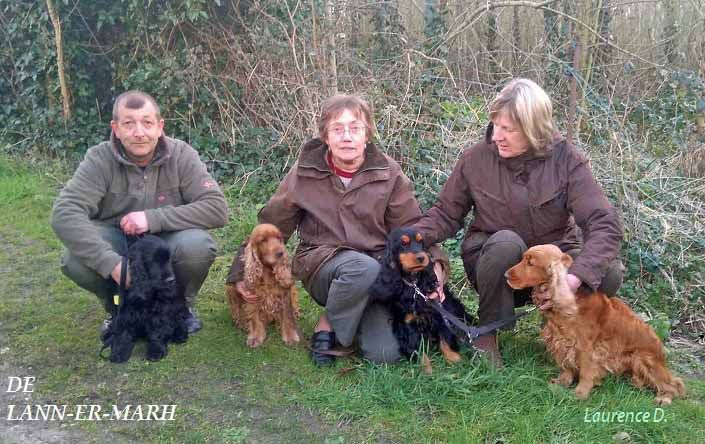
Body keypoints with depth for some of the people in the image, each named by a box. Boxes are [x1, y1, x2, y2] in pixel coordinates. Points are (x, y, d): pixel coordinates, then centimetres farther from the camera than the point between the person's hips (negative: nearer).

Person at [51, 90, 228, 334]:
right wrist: (112, 263, -39)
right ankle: (117, 307, 5)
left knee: (198, 246, -32)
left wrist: (154, 218, -31)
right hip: (118, 245, 1)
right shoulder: (100, 159, -16)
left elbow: (217, 208, -22)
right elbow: (64, 214, -28)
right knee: (75, 261, -29)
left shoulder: (181, 155, -16)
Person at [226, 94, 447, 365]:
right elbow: (270, 227, 6)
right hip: (321, 262, -1)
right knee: (365, 268, -37)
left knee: (384, 354, -19)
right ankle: (327, 326, -8)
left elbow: (411, 228, 0)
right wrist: (243, 271, 6)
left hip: (377, 264, 1)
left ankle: (359, 313, 14)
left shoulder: (388, 173, -2)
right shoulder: (305, 172, -3)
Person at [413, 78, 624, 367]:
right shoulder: (475, 159, -12)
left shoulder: (566, 159, -14)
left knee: (609, 273, -27)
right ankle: (487, 333, -12)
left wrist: (576, 276, -38)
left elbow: (604, 223, -22)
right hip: (494, 261, 0)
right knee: (506, 242, -36)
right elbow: (445, 214, -1)